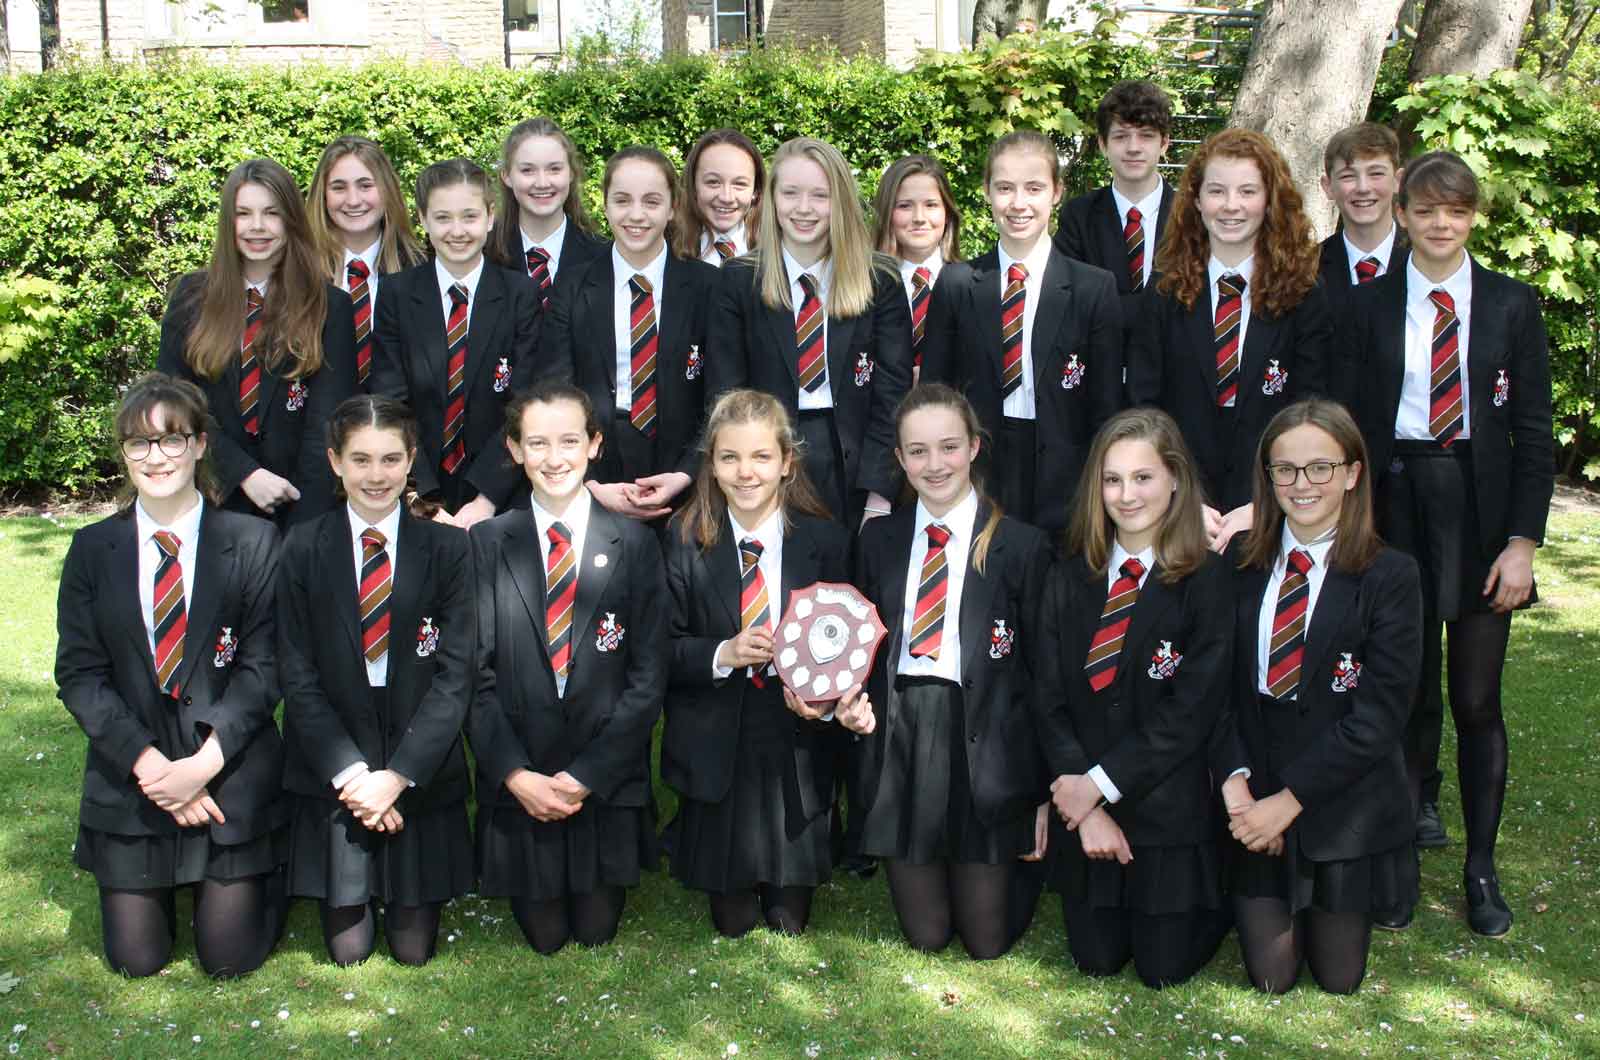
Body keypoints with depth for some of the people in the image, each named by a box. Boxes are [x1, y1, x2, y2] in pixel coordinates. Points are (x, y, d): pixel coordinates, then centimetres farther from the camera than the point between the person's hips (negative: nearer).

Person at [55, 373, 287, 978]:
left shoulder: (253, 543, -5)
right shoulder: (93, 549, 3)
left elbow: (263, 667, -8)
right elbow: (79, 673, -2)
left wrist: (202, 764, -18)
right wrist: (148, 762, -14)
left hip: (232, 775, -2)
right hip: (129, 777, 2)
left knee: (230, 956, 2)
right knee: (136, 959, 6)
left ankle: (269, 864, 31)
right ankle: (162, 879, 37)